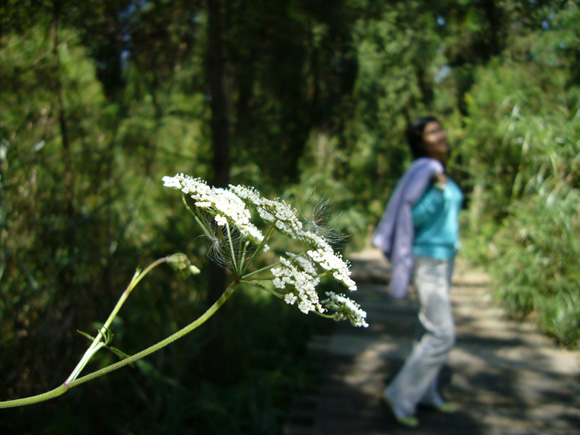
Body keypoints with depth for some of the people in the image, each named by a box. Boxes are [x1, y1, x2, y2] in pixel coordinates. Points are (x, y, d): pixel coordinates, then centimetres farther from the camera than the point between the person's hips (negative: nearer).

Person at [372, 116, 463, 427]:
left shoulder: (438, 171, 11)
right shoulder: (422, 170, -17)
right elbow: (413, 219, -18)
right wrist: (440, 189, -28)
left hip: (442, 259, 9)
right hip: (427, 261, -9)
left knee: (434, 329, 16)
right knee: (442, 336, -10)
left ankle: (424, 391, 29)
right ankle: (400, 395, 2)